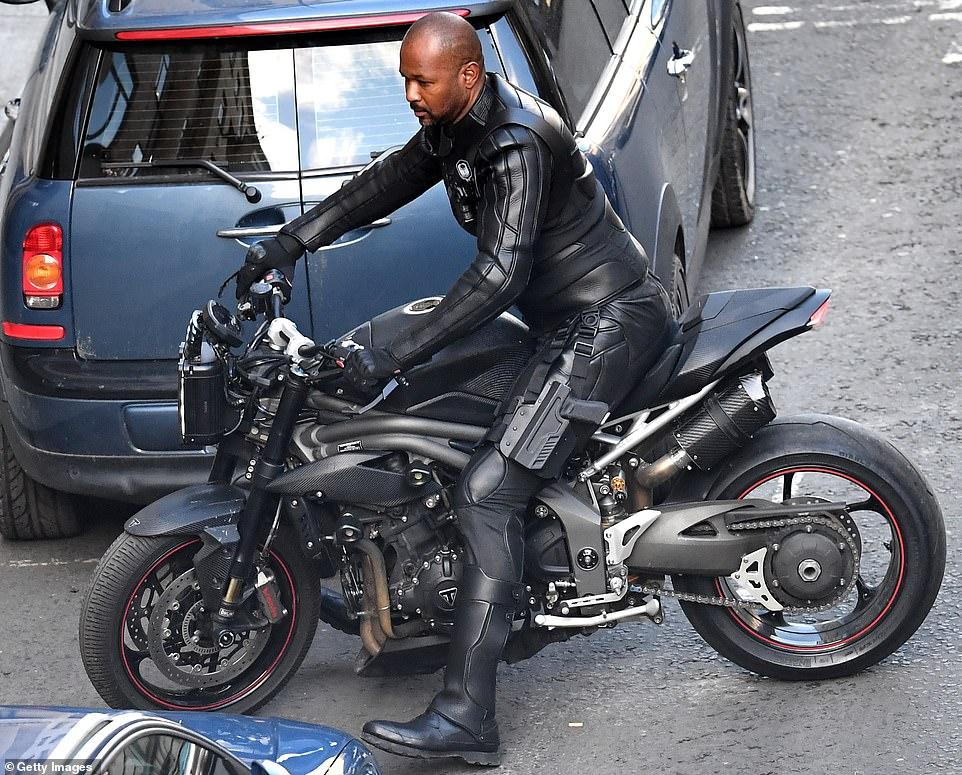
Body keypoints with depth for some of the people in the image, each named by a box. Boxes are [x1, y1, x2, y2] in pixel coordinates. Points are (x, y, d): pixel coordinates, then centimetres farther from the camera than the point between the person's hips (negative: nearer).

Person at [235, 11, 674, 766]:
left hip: (611, 321, -11)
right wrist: (291, 241, 6)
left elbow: (501, 271, -31)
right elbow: (386, 183, 19)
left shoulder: (516, 142, -23)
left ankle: (466, 716, -26)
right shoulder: (454, 127, 9)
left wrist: (397, 355, -33)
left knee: (487, 490, -19)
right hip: (567, 318, 11)